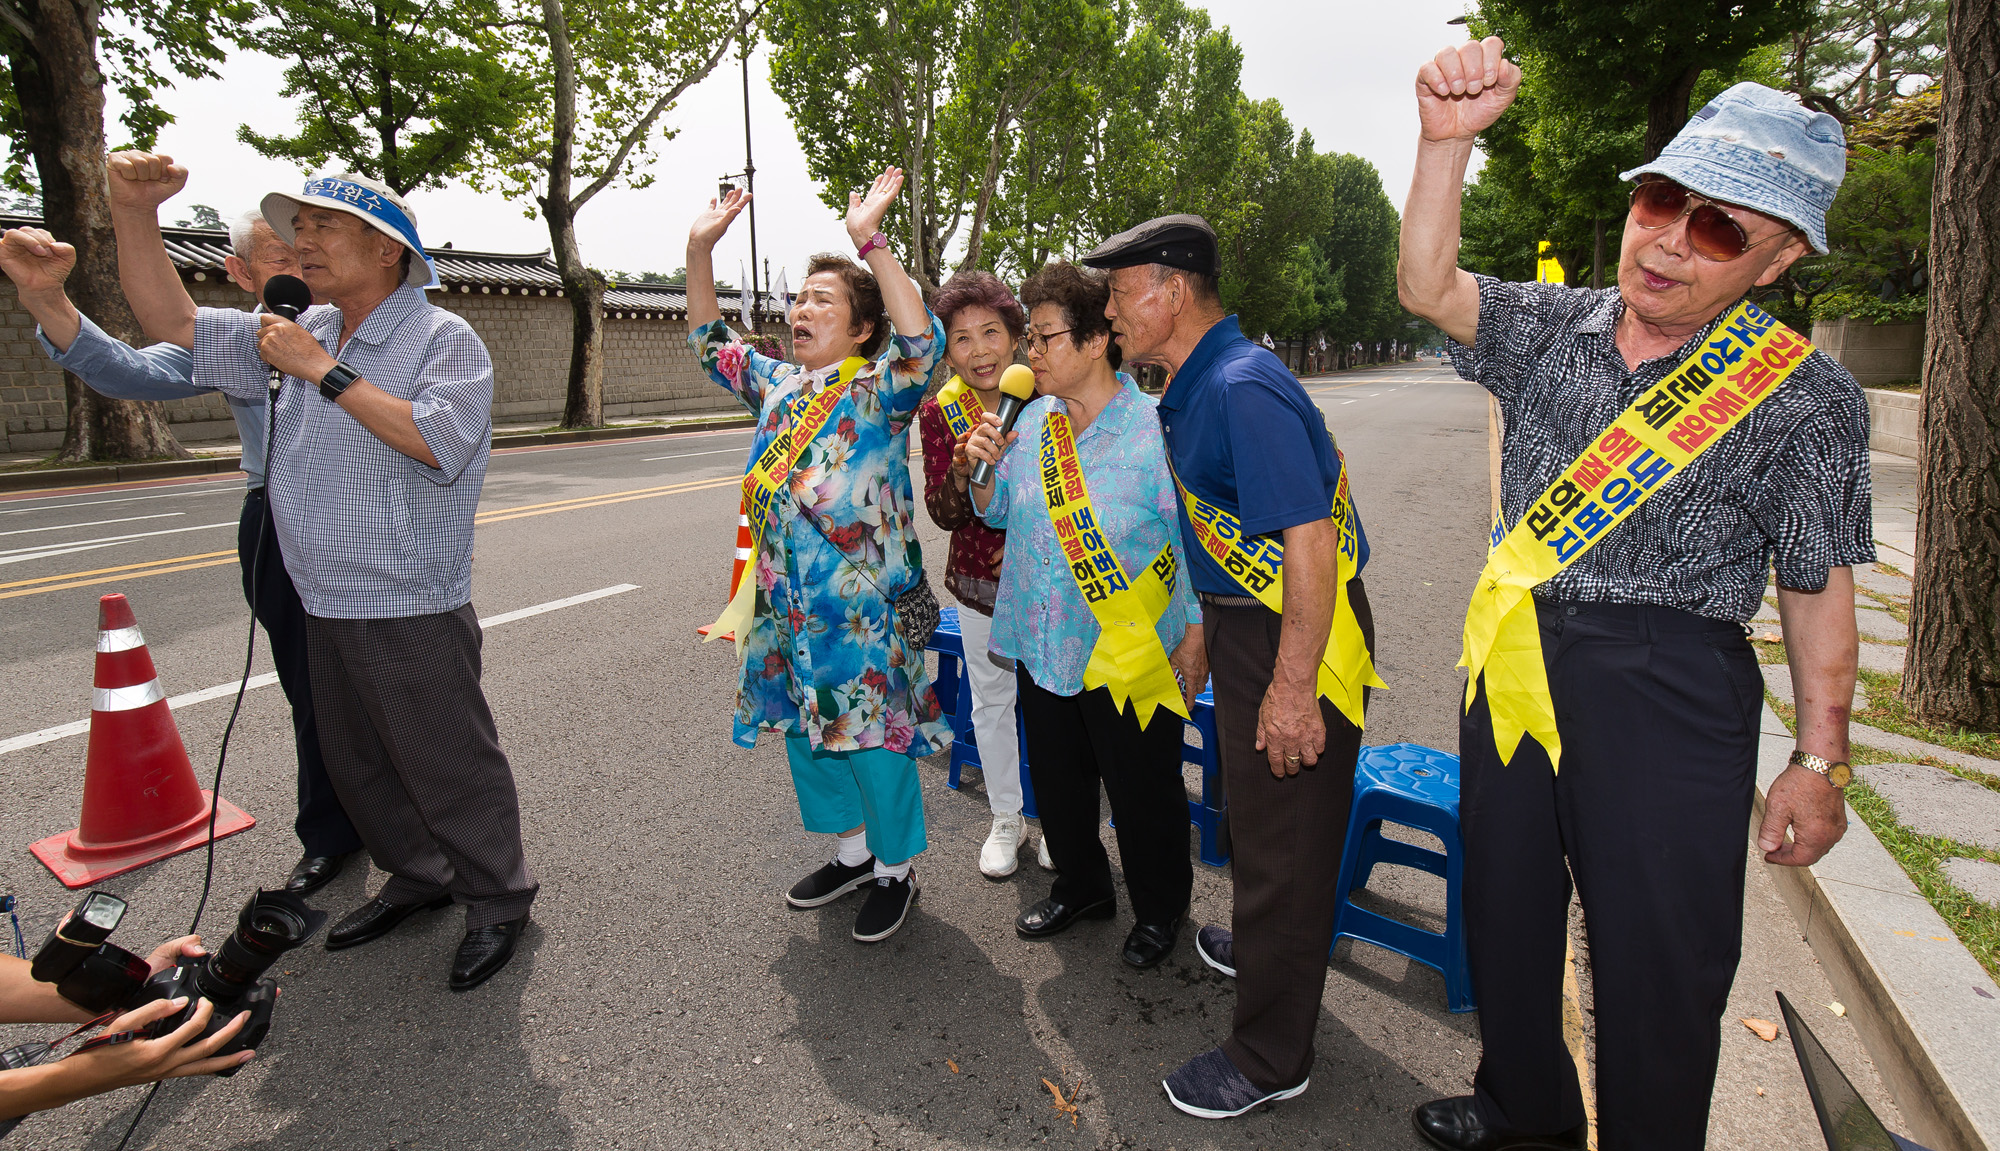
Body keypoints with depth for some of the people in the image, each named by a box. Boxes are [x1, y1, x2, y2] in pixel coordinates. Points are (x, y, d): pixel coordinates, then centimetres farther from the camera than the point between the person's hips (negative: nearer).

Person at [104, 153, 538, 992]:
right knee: (357, 764, 18)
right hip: (325, 609, 8)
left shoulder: (444, 339, -9)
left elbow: (438, 442, -25)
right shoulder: (302, 335, 14)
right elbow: (172, 322, 14)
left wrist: (328, 373, -20)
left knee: (450, 766, 0)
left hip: (411, 613, -8)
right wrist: (133, 210, 2)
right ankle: (419, 876, 35)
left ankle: (497, 900, 16)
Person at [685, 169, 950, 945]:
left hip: (864, 607, -7)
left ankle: (895, 871, 22)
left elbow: (922, 343, -29)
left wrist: (870, 241, -34)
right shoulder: (777, 384, 11)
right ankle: (851, 852, 36)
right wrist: (699, 251, 9)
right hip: (788, 604, 8)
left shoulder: (879, 391, -10)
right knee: (807, 732, 17)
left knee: (873, 736, 2)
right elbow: (710, 343, 21)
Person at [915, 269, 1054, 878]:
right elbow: (943, 515, -12)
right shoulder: (938, 412, -9)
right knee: (991, 700, 14)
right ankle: (1006, 819, 34)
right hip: (978, 577, 1)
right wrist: (962, 472, -32)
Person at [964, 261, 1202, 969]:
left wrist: (1193, 643, -11)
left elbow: (1194, 544, -11)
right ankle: (1080, 886, 45)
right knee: (1056, 783, 20)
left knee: (1143, 792, 11)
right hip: (1043, 647, 6)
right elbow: (999, 513, 16)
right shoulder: (1031, 420, 3)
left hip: (1128, 657, -5)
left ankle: (1160, 907, 37)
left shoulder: (1155, 428, -15)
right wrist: (983, 467, -4)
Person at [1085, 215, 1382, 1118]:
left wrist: (1292, 687, -27)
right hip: (1247, 617, 10)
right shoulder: (1194, 389, 9)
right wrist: (1207, 626, 26)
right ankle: (1260, 945, 50)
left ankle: (1270, 1059, 18)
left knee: (1284, 834, 2)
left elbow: (1309, 542, -28)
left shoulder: (1245, 390, -24)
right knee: (1253, 810, 26)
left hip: (1298, 635, -10)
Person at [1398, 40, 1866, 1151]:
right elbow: (1428, 288, -10)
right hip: (1514, 659, 5)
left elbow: (1817, 588, -3)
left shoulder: (1805, 398, -6)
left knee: (1659, 962, 7)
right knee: (1503, 912, 19)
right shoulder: (1554, 326, 4)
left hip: (1669, 694, -4)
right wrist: (1448, 140, -22)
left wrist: (1819, 761, -4)